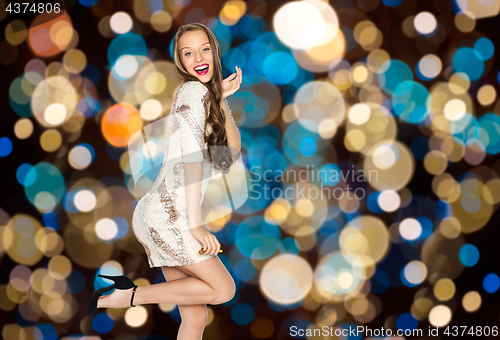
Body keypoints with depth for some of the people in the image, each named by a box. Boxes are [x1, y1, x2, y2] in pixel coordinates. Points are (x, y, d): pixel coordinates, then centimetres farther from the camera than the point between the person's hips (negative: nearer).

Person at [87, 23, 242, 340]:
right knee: (223, 288, -4)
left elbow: (232, 149, 13)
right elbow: (192, 156, -15)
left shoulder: (207, 94, 22)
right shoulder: (194, 91, -7)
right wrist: (195, 225, -18)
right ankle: (128, 296, -4)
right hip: (167, 212, -9)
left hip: (162, 213, 9)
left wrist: (222, 99, 2)